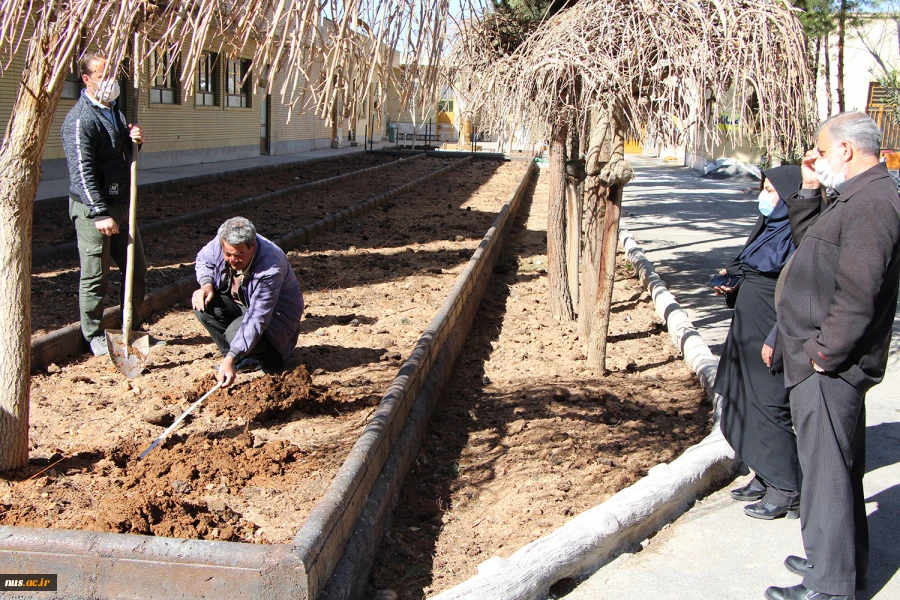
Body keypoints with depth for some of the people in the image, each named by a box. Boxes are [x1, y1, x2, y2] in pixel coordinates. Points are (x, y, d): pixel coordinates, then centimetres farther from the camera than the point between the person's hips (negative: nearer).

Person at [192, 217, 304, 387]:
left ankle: (271, 356, -1)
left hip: (275, 314, -7)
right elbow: (203, 259, 6)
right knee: (203, 304, -20)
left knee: (236, 334, -34)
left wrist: (230, 359, -46)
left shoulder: (270, 269, -37)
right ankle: (239, 356, -7)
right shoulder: (222, 243, -19)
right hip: (240, 304, 7)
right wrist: (206, 285, -17)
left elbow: (257, 320, -40)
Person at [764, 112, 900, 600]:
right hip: (825, 366, 11)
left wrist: (824, 353, -21)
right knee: (837, 468, 21)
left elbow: (857, 293, -26)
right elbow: (811, 246, 27)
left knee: (826, 472, -2)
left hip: (827, 371, -11)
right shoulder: (854, 198, 15)